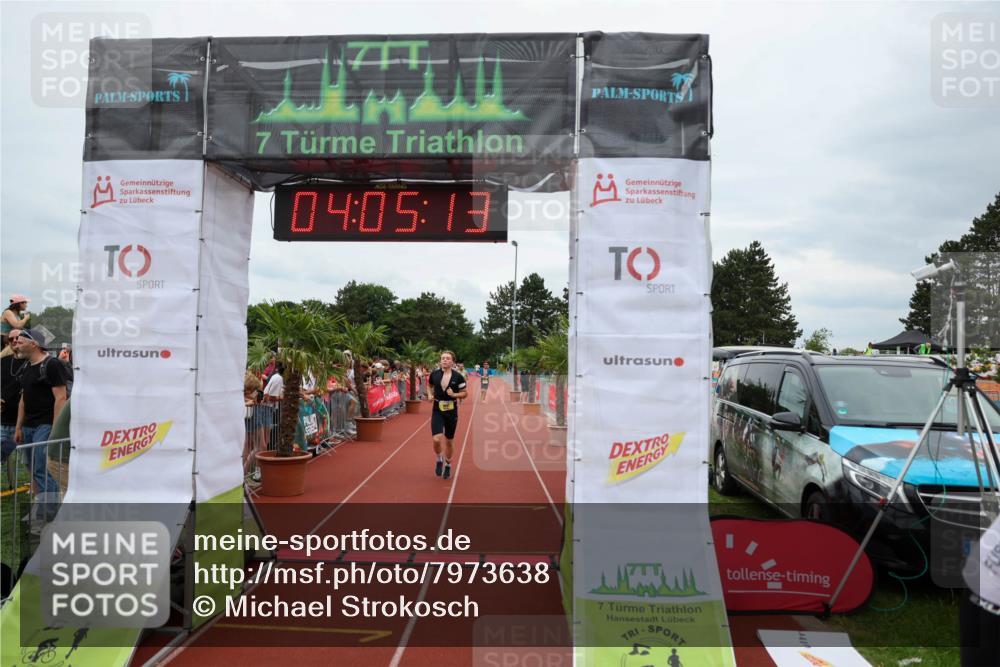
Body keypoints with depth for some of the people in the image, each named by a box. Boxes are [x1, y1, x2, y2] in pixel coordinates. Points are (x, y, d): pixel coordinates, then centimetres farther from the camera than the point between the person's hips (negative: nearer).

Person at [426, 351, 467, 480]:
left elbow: (465, 393, -1)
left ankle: (448, 465, 35)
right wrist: (430, 395, -3)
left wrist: (454, 395, -18)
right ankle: (439, 459, 15)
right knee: (437, 439, -16)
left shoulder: (458, 376, -8)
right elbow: (429, 386, 17)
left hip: (451, 411, 0)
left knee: (449, 441, 11)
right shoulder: (434, 374, -3)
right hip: (437, 411, 0)